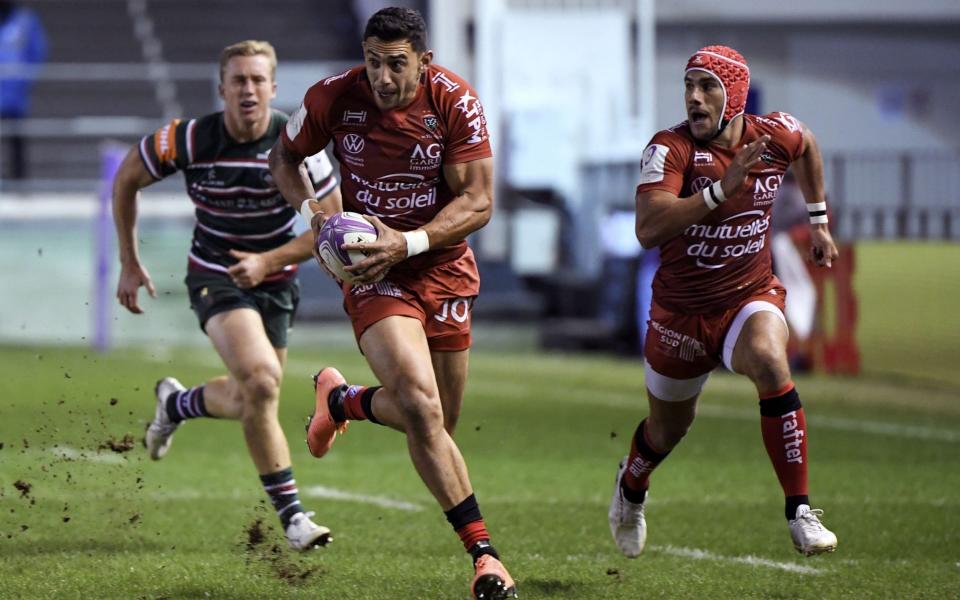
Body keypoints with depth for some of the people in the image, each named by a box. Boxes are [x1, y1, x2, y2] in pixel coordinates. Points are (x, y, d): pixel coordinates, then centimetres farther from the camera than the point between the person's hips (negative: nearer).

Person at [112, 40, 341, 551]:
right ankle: (290, 513, -16)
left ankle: (175, 404, 47)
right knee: (261, 380, -25)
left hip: (275, 279, 3)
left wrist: (269, 262, -21)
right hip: (215, 275, -3)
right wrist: (130, 264, 1)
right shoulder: (190, 139, -17)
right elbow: (126, 179, 0)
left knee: (249, 402, 13)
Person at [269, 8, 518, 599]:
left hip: (444, 267, 2)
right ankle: (483, 552, -15)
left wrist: (408, 243, -24)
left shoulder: (456, 102, -13)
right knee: (421, 407, -22)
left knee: (432, 421, 11)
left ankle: (341, 399, 42)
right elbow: (285, 157, 7)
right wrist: (312, 208, -12)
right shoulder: (334, 97, -12)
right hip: (373, 269, -2)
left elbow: (478, 201, -12)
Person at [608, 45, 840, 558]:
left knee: (770, 364, -32)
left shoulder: (775, 136, -9)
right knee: (669, 428, 17)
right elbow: (648, 230, -35)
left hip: (751, 297, 1)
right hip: (682, 309, -1)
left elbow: (807, 147, 19)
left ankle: (800, 515, -25)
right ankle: (630, 489, 55)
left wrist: (818, 220, 22)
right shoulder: (669, 149, -20)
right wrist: (722, 189, -41)